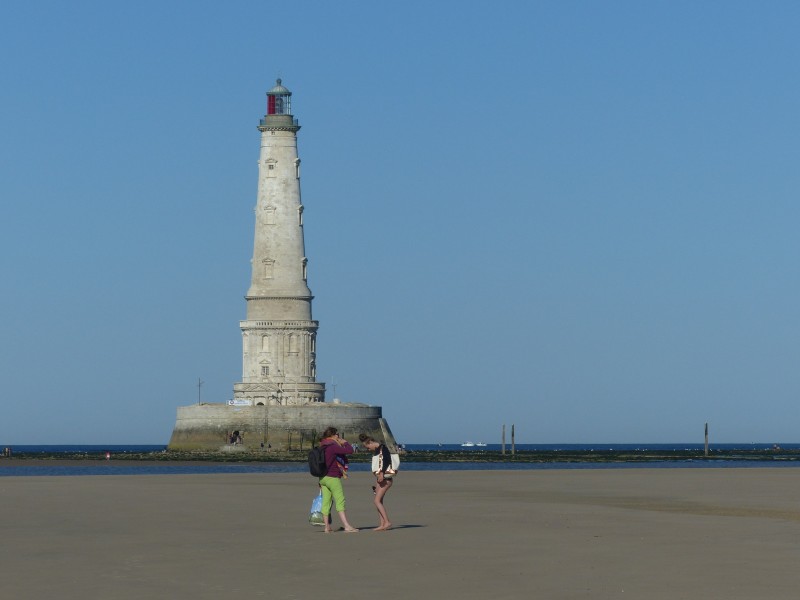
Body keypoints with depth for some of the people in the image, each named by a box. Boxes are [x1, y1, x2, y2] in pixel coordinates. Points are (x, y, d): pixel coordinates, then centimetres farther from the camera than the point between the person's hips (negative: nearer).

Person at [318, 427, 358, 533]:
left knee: (326, 502, 8)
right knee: (340, 501, -9)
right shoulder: (333, 447, -15)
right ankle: (347, 526, -13)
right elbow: (350, 451, -20)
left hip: (323, 478, 9)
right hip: (332, 478, -9)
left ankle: (327, 527, 8)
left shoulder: (323, 447, 12)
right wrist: (345, 442, -2)